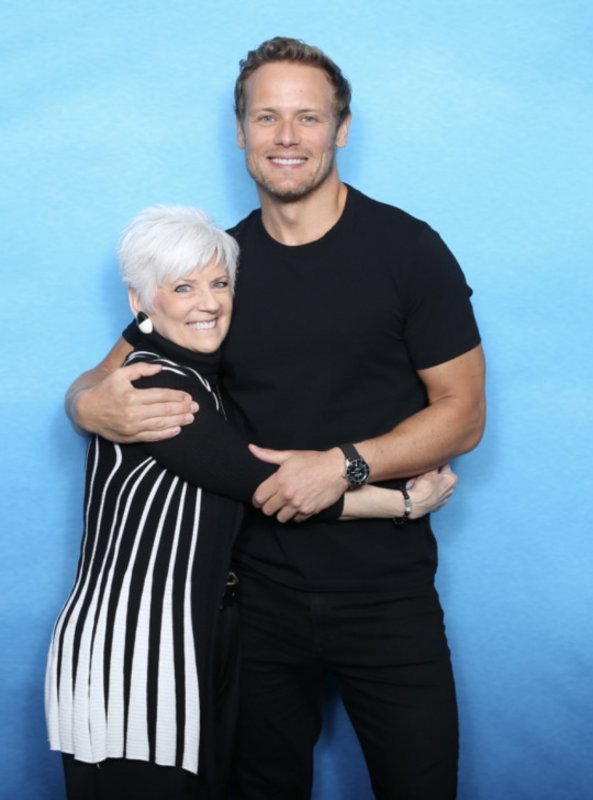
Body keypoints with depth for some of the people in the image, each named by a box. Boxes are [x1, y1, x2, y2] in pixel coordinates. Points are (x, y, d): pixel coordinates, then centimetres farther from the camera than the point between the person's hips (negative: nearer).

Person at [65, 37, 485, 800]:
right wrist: (92, 403, -18)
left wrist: (345, 465, -20)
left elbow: (462, 413, -5)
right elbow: (102, 381, 7)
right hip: (258, 590, 3)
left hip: (386, 594, -2)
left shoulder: (406, 249, -6)